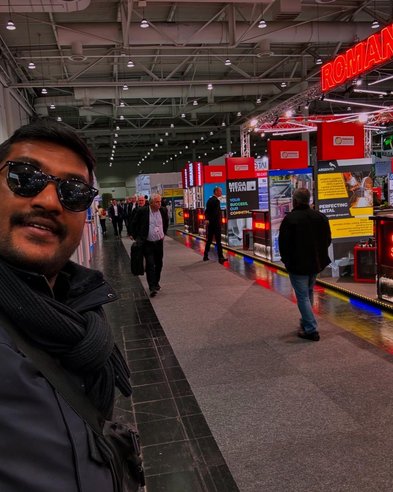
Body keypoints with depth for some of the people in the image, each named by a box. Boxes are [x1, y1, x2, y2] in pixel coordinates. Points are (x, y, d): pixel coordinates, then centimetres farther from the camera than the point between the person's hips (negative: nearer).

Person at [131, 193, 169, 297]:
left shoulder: (163, 211, 0)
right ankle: (152, 287, -9)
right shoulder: (142, 211, -11)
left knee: (159, 264, 13)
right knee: (150, 264, -10)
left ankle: (156, 282, 31)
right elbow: (134, 224, 0)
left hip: (159, 242, 4)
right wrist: (137, 238, 0)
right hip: (147, 243, -4)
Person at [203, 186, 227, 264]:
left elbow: (207, 211, 15)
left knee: (209, 240, 13)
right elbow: (217, 213, -19)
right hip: (216, 223, -9)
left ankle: (205, 256, 16)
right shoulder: (216, 201, -14)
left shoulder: (209, 200, 13)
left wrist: (207, 219, 12)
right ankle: (220, 257, -4)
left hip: (210, 223, 9)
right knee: (218, 241, -6)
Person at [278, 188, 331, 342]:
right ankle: (306, 321, 34)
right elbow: (327, 240, 10)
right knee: (308, 293, 22)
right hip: (316, 263, 7)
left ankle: (311, 330, 0)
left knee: (302, 296, 0)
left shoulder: (290, 219, -17)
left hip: (297, 265, -6)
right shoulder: (320, 217, 3)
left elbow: (283, 243, -13)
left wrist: (286, 260, 3)